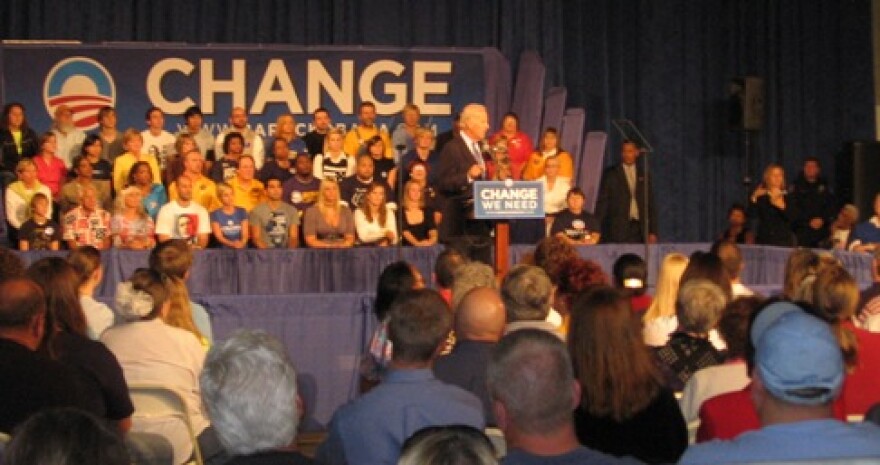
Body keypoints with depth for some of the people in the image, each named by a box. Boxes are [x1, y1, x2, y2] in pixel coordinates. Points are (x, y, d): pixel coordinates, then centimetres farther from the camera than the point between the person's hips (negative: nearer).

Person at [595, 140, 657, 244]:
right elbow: (602, 203, 3)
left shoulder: (643, 175, 14)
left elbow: (651, 204, 13)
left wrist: (653, 232, 5)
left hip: (639, 227, 2)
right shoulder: (610, 174, 5)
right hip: (618, 229, -2)